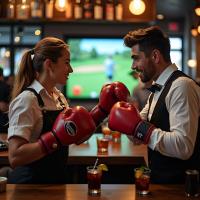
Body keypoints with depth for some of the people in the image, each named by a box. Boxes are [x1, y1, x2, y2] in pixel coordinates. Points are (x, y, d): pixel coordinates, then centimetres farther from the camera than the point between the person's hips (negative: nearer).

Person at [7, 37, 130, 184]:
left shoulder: (59, 97, 5)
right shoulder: (27, 100, -20)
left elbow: (77, 137, 7)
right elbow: (15, 157, -26)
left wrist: (103, 109, 0)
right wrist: (57, 138, -32)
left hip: (57, 180, 8)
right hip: (30, 186, -8)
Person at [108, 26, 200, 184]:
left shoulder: (181, 86, -19)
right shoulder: (159, 89, 10)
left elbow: (183, 147, -29)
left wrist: (136, 126, -27)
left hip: (178, 185, -8)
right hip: (161, 180, 8)